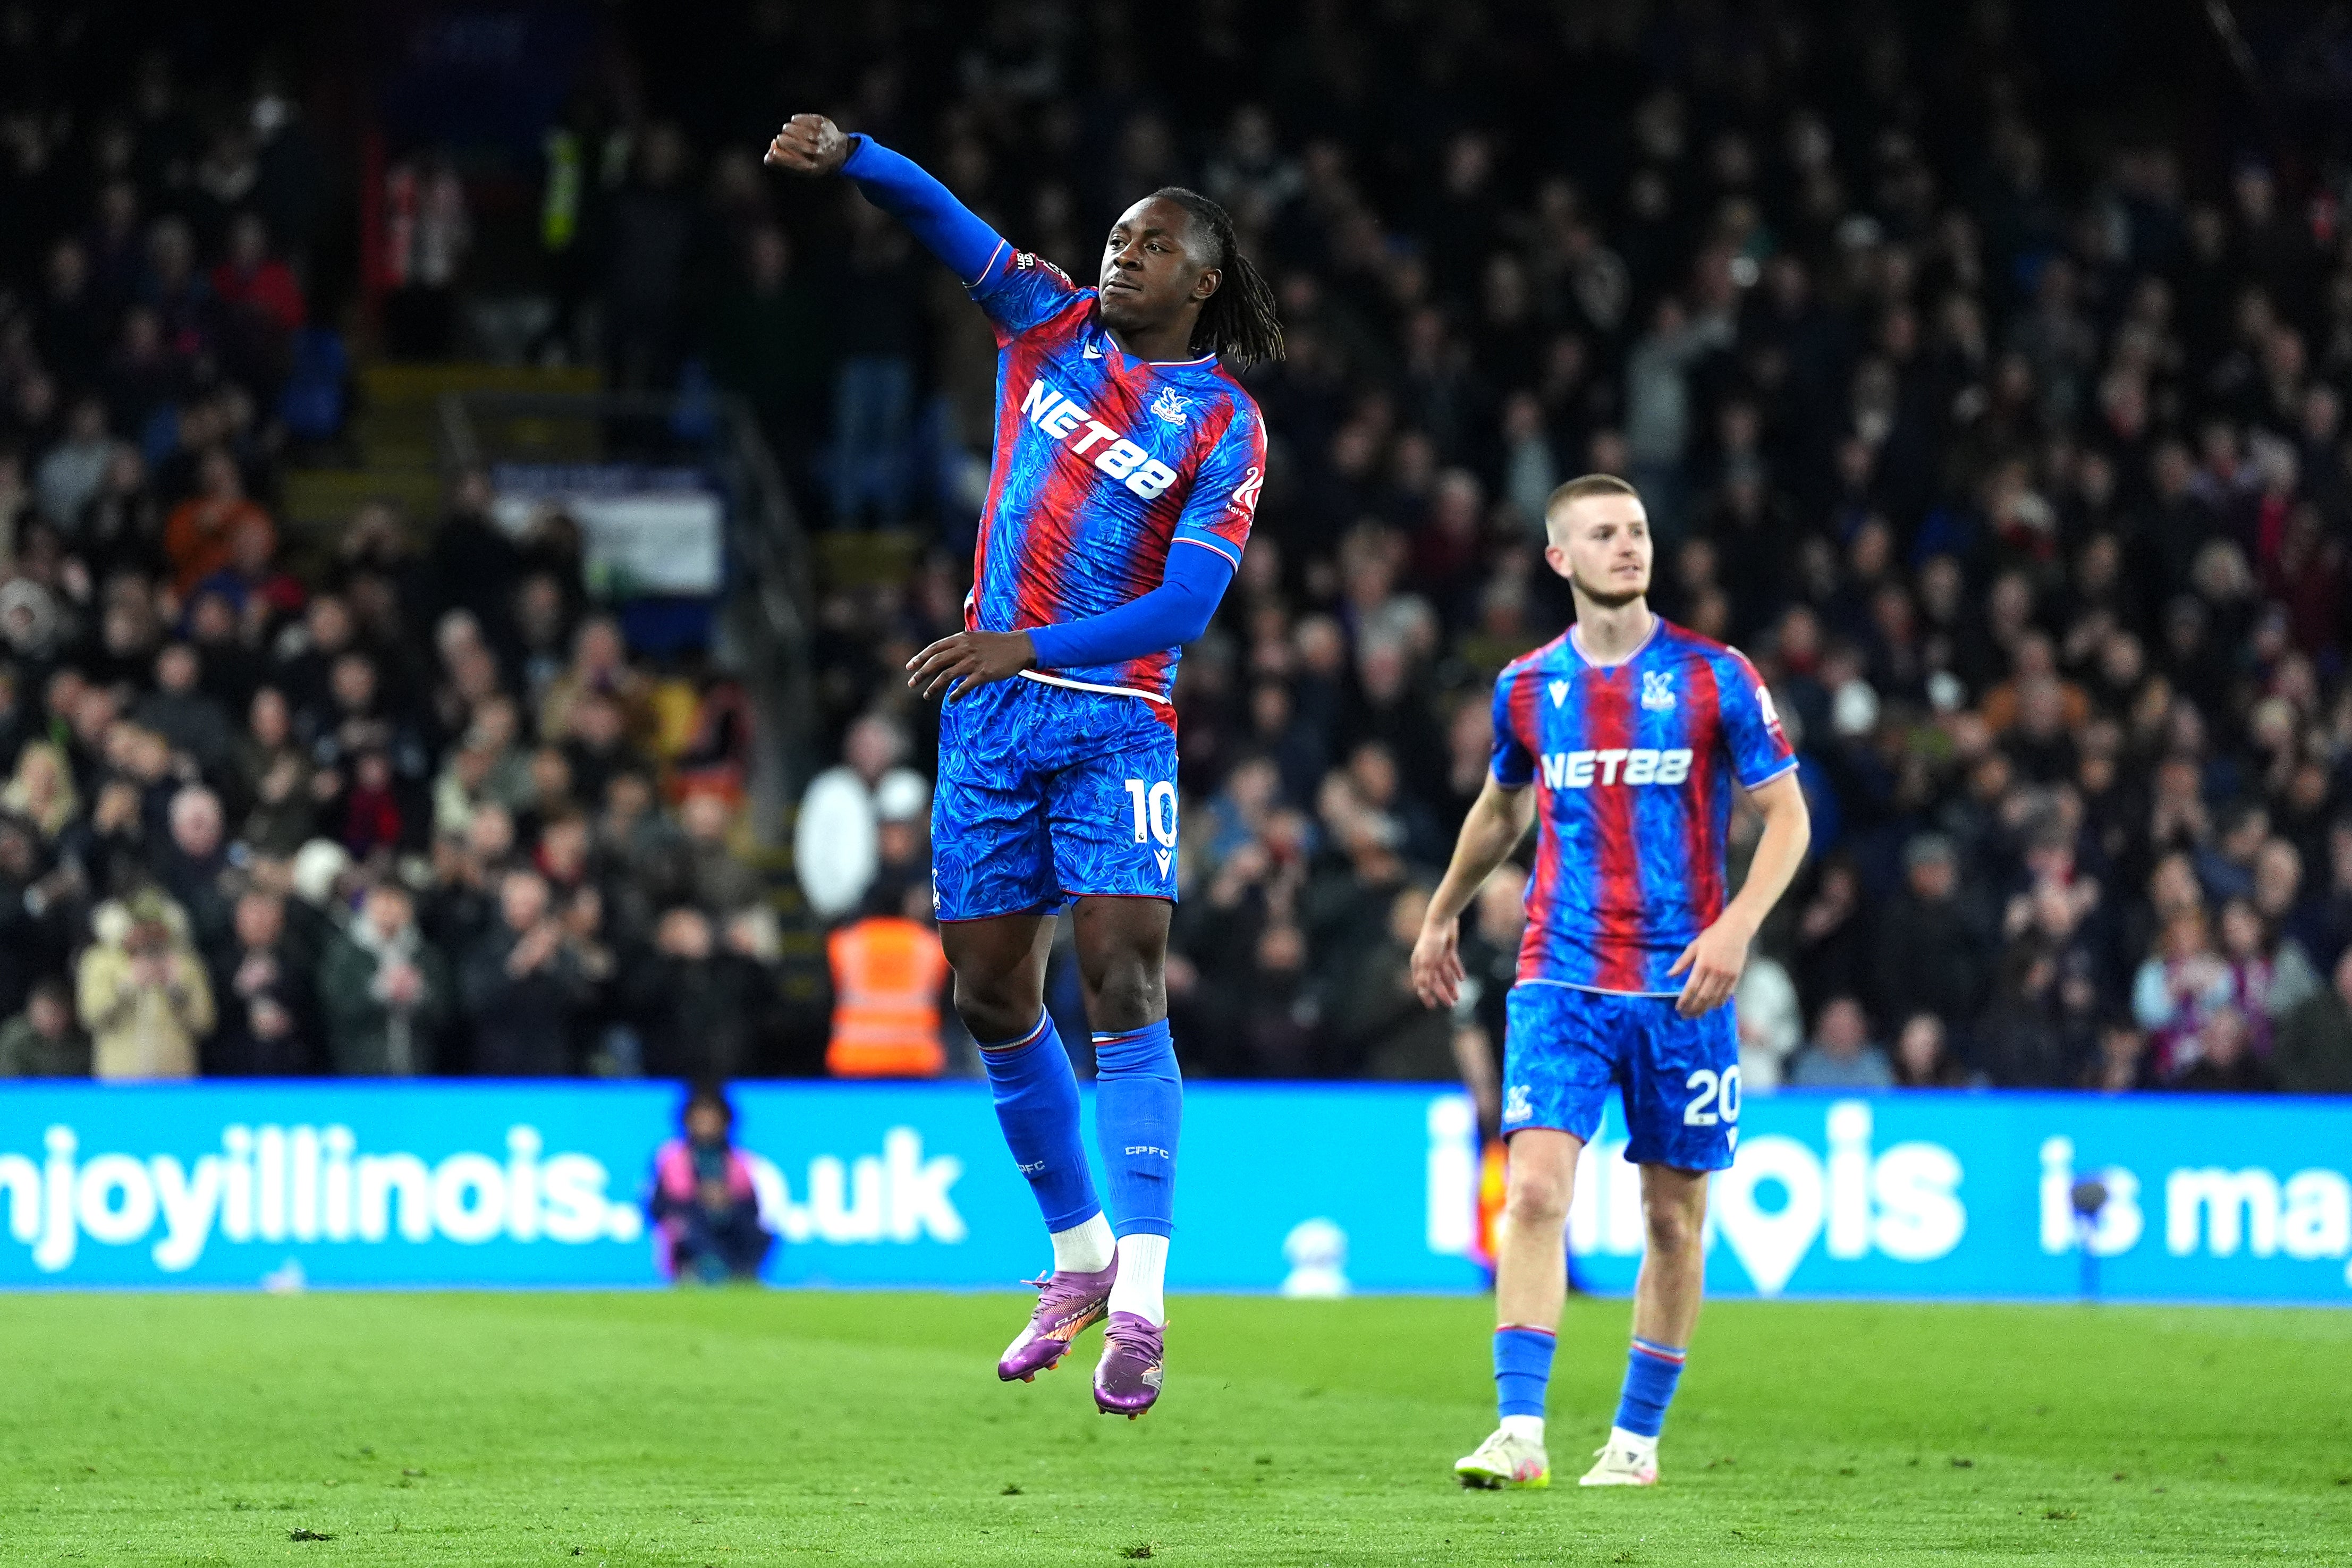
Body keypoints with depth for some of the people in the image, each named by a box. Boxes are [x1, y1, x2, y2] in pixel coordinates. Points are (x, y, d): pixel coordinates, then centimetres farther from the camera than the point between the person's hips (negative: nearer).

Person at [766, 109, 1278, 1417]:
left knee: (1125, 989, -16)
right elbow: (940, 217, -5)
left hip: (1115, 723, -5)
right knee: (993, 996, 8)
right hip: (989, 717, 5)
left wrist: (1030, 647, -21)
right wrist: (846, 156, -24)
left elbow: (1187, 607, -12)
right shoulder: (1051, 325, 8)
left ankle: (1139, 1307, -23)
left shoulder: (1224, 428, -3)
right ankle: (1080, 1259, 24)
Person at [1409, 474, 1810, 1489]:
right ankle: (1521, 1434, -18)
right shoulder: (1528, 687, 6)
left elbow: (1787, 816, 0)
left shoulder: (1715, 679, -2)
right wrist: (1444, 913, 33)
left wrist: (1736, 926, -14)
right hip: (1560, 979, 1)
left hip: (1680, 986, -1)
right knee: (1535, 1188, -15)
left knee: (1673, 1217, 5)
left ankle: (1636, 1438, 18)